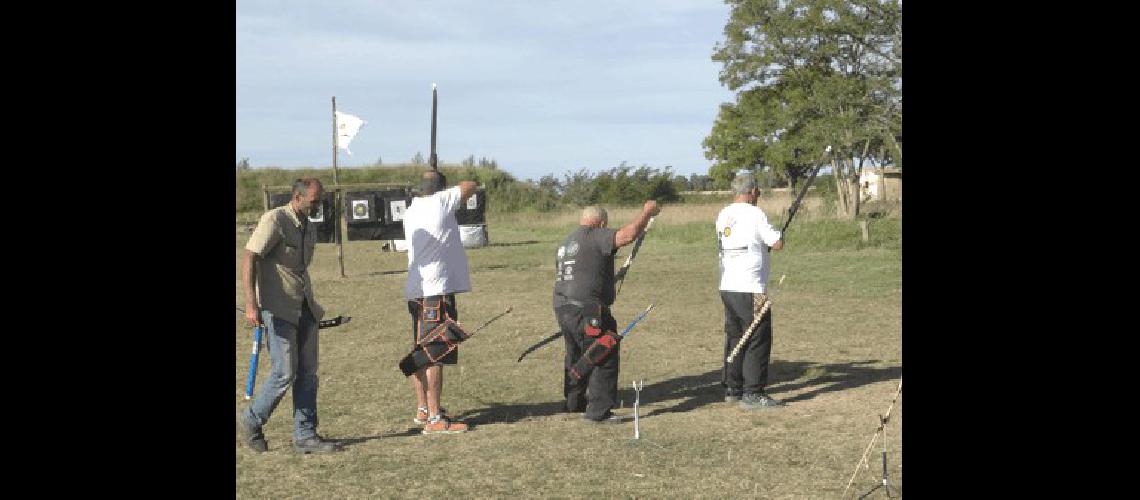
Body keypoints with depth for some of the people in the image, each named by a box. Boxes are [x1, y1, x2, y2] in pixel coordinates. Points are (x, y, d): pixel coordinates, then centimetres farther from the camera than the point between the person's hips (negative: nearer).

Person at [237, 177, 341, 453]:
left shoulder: (309, 228, 14)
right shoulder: (274, 220, -11)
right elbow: (249, 260, -16)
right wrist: (251, 305, -24)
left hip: (304, 308, 8)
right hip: (278, 310, -8)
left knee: (308, 372, 5)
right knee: (285, 373, -7)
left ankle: (305, 435, 12)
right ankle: (251, 420, 16)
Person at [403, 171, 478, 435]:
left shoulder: (410, 212, 10)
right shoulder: (440, 202, -8)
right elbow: (471, 185, 3)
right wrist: (455, 189, 20)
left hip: (416, 292, 8)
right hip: (436, 291, -8)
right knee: (434, 357, -8)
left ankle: (422, 409, 27)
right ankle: (434, 419, -6)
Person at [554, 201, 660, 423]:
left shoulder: (565, 243, 19)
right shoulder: (595, 237, -9)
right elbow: (628, 234, -22)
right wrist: (647, 212, -10)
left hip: (562, 308, 10)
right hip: (585, 311, -10)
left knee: (575, 356, 25)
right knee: (605, 359, -3)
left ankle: (574, 402, 39)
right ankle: (599, 410, -3)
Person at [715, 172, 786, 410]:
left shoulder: (722, 216, 10)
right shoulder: (755, 214, -12)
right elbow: (778, 243, -11)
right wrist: (778, 233, 11)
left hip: (727, 287, 8)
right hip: (751, 290, -8)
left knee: (734, 337, 15)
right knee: (758, 341, -2)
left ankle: (732, 389, 21)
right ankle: (752, 394, -2)